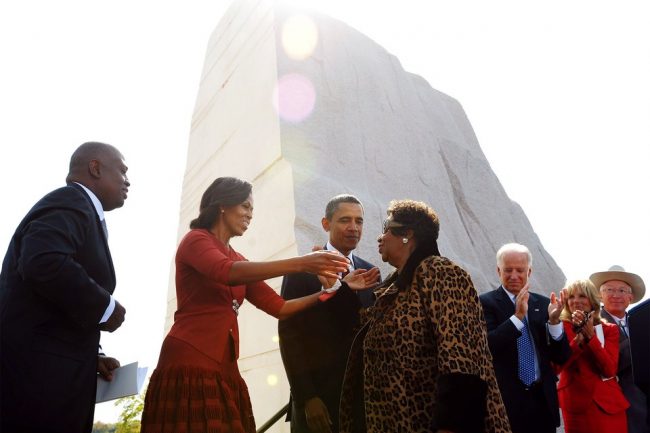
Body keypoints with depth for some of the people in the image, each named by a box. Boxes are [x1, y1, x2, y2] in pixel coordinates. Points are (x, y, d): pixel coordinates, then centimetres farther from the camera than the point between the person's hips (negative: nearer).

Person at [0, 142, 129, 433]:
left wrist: (89, 358, 14)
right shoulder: (70, 202, -8)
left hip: (47, 369, 10)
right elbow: (43, 262, -28)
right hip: (36, 370, -10)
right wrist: (105, 307, -16)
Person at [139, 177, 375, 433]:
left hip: (224, 371, 7)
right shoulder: (196, 240, -1)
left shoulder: (238, 259, 18)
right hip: (189, 365, -6)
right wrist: (301, 264, -27)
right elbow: (227, 272, -23)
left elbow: (278, 307, 13)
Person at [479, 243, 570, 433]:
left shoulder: (543, 303, 7)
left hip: (542, 400, 4)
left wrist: (554, 321, -10)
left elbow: (561, 357, 5)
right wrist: (517, 316, -23)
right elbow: (485, 347, -19)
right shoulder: (486, 303, -5)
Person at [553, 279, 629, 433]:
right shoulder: (560, 327, -2)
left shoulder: (609, 329, 4)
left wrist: (590, 335, -16)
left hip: (609, 403, 2)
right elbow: (555, 368, -13)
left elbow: (610, 370, -9)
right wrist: (578, 338, -21)